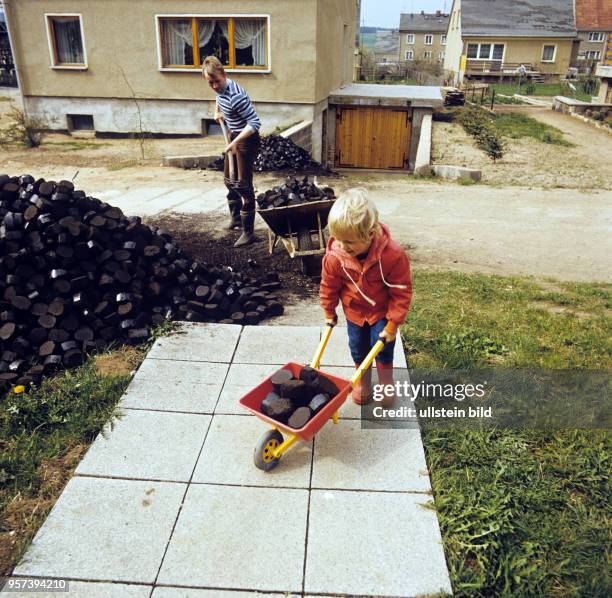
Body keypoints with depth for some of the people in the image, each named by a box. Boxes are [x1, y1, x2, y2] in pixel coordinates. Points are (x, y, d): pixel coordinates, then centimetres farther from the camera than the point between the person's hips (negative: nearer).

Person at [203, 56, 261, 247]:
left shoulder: (235, 95, -28)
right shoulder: (220, 89, 0)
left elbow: (255, 122, -31)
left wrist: (236, 142, -36)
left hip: (247, 139, -9)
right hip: (234, 137, 10)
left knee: (243, 185, -9)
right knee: (229, 179, 19)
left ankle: (248, 232, -4)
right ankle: (236, 218, 37)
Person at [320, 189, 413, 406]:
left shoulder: (393, 255, -33)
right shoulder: (335, 256, -26)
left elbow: (401, 292, -21)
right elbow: (329, 285, -6)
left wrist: (393, 323, -16)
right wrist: (329, 312, 6)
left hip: (383, 310, -2)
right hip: (354, 310, 3)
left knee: (383, 346, -2)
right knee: (358, 348, 12)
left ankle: (386, 383, 25)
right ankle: (363, 382, 36)